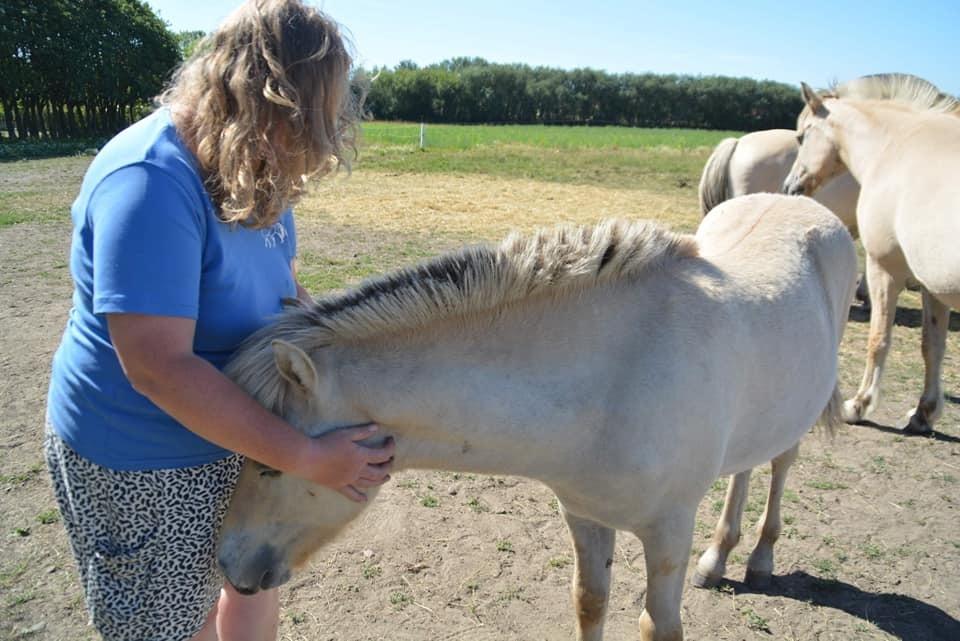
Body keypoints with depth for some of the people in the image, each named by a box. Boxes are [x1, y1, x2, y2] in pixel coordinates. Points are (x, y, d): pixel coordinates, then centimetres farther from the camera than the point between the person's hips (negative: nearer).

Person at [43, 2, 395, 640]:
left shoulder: (256, 172, -2)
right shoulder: (149, 181, -30)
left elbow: (287, 292, 7)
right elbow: (159, 367, -34)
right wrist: (308, 459, -30)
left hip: (238, 433, 8)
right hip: (142, 467, -8)